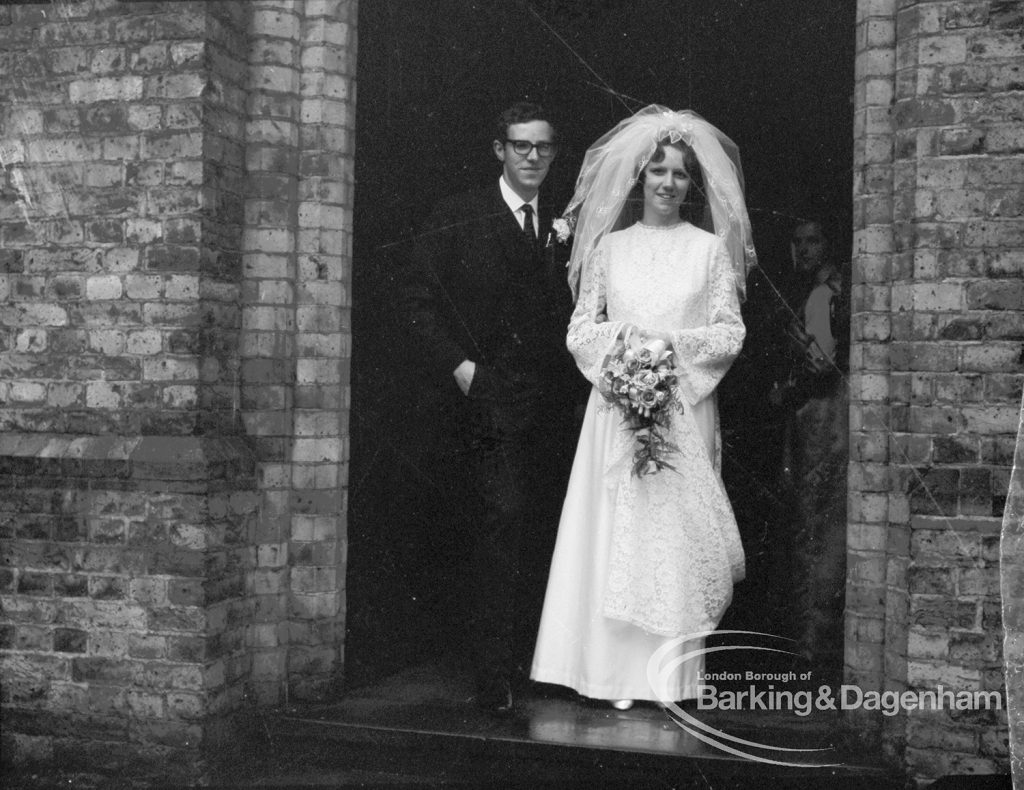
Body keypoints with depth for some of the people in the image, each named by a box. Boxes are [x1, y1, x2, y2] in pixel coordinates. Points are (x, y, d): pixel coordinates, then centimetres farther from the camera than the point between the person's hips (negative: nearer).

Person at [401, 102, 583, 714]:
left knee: (543, 537, 5)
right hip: (491, 405, -4)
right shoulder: (459, 218, 4)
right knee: (503, 523, -12)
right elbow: (421, 302, 0)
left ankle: (535, 669, 16)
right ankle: (496, 679, -6)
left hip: (553, 408, 4)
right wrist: (460, 368, -10)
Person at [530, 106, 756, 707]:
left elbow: (731, 333, 2)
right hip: (617, 406, 1)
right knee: (616, 531, -1)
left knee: (675, 532, -1)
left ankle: (672, 675, 9)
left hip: (684, 409, -1)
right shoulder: (609, 246, 10)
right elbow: (580, 328, 7)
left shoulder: (710, 248, 6)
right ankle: (620, 674, 6)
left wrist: (671, 341, -12)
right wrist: (620, 337, -12)